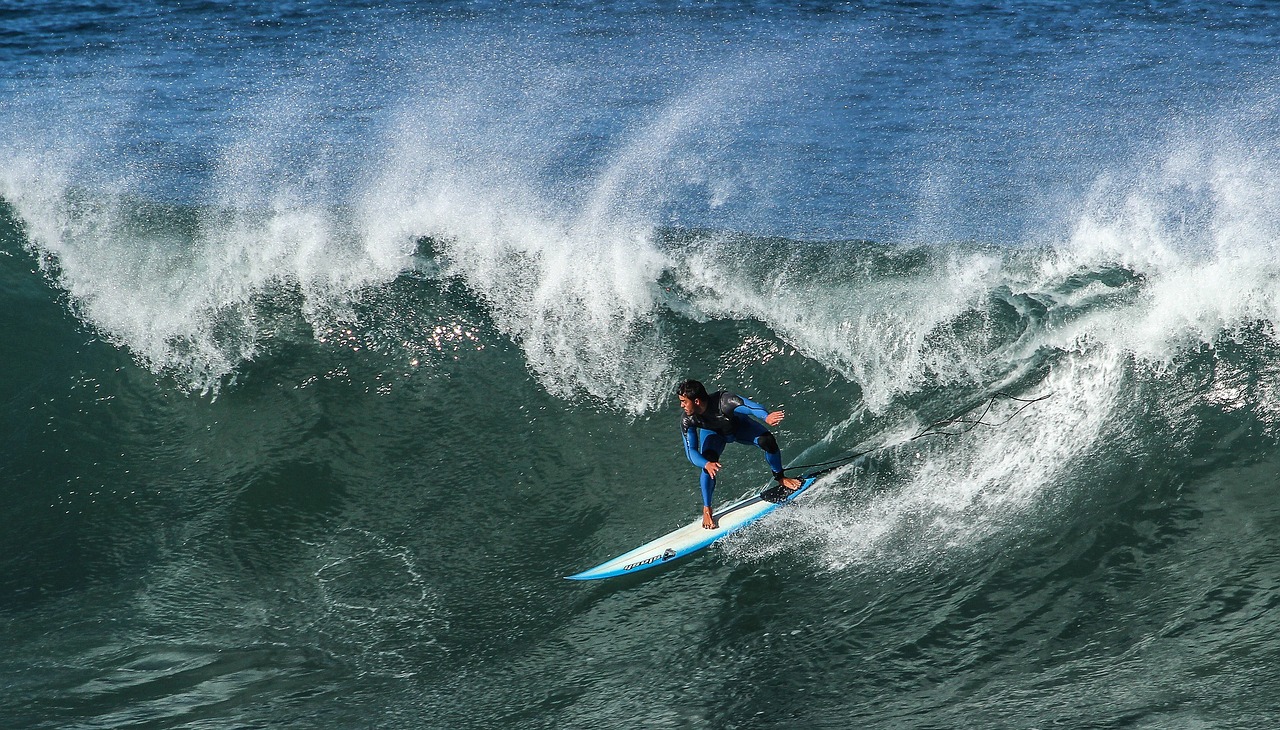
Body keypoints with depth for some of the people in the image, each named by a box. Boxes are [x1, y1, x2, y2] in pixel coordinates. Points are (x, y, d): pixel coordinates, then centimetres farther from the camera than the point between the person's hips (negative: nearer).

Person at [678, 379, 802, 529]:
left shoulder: (723, 401, -43)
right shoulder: (687, 421, -33)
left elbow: (750, 406, -56)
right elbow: (691, 451, -34)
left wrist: (767, 416, -79)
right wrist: (706, 464, -55)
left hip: (739, 426, 0)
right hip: (713, 433, 1)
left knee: (767, 441, -24)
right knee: (709, 465, -26)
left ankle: (781, 479, 4)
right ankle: (706, 510, -8)